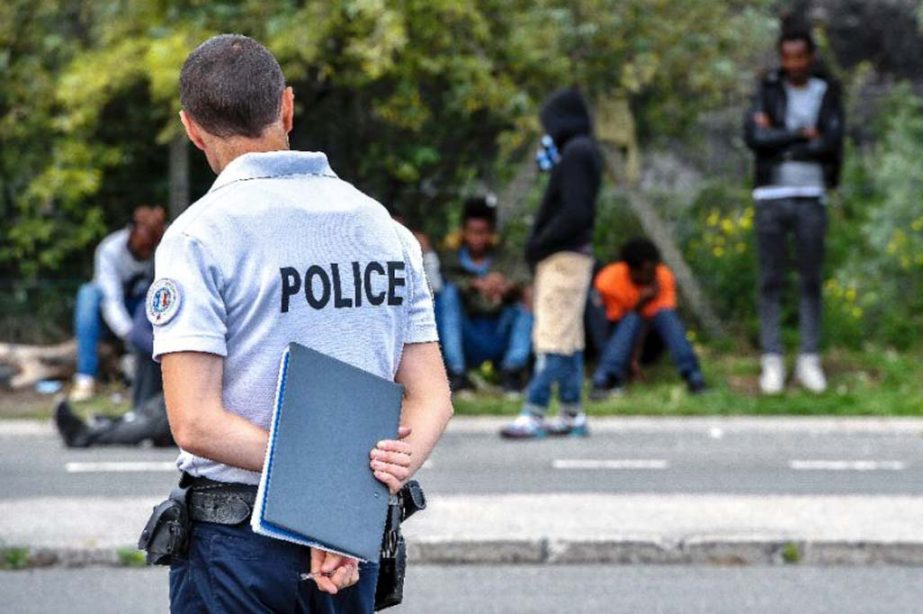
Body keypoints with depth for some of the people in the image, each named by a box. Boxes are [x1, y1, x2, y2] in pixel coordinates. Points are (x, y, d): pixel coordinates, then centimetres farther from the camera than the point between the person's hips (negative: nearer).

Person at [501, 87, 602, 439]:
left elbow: (574, 212, -22)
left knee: (552, 337, -12)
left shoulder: (576, 154, -14)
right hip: (572, 255, 11)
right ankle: (572, 413, 15)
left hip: (563, 257, -11)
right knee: (569, 340, 12)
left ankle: (534, 414, -15)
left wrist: (539, 245, -16)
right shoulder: (584, 152, 16)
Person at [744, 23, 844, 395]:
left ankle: (809, 360, 6)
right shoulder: (768, 91, 5)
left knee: (811, 281, 2)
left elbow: (832, 144, -9)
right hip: (771, 196, 0)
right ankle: (772, 361, 2)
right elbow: (754, 137, -10)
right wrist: (802, 135, -9)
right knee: (771, 282, 0)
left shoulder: (827, 95, 6)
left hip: (811, 197, 0)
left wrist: (779, 141, -8)